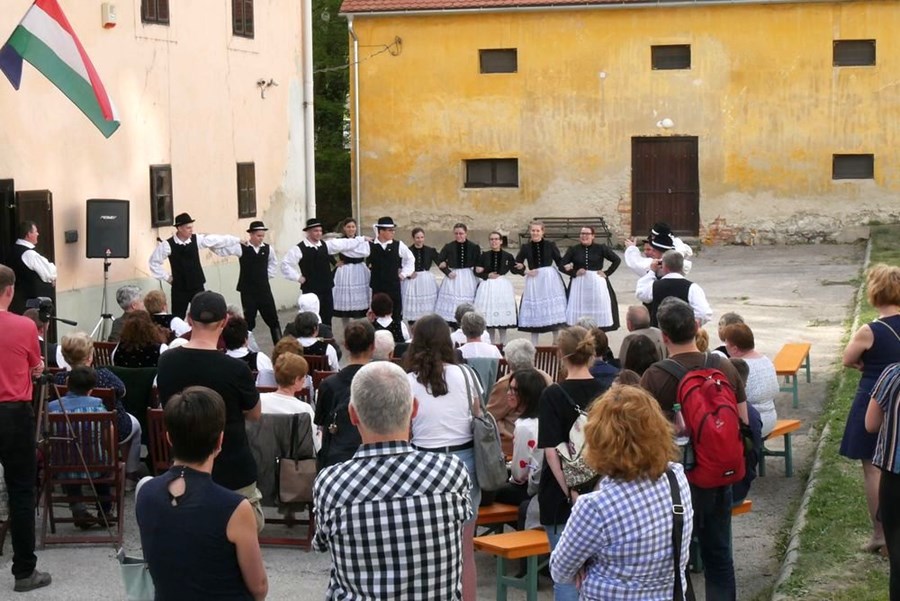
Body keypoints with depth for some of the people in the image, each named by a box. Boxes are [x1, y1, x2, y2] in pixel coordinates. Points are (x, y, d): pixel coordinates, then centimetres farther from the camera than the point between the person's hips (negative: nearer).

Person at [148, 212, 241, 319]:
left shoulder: (197, 239, -4)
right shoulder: (168, 244, -13)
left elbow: (218, 240, -2)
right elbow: (154, 262, -4)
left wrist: (238, 240, -4)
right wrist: (166, 277, -2)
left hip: (197, 286, 3)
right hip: (179, 288, -3)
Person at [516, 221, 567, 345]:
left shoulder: (550, 245, 1)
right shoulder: (526, 247, 4)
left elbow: (559, 260, 4)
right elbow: (517, 264, 8)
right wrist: (525, 270, -7)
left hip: (550, 279, -1)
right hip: (533, 280, 1)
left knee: (553, 309, 2)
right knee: (534, 311, 5)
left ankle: (556, 340, 13)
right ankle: (534, 343, 15)